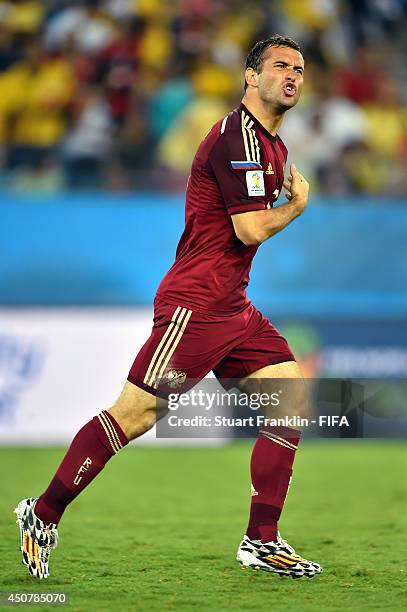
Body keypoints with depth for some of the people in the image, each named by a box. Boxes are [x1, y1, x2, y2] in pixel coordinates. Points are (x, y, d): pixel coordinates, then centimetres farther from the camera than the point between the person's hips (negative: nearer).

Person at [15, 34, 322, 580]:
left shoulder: (273, 145, 17)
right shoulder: (238, 137, -15)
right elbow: (251, 229, -20)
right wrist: (297, 206, -4)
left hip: (233, 307, 10)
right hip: (194, 305, -10)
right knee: (134, 416, -8)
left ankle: (262, 542, 2)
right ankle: (43, 514, 6)